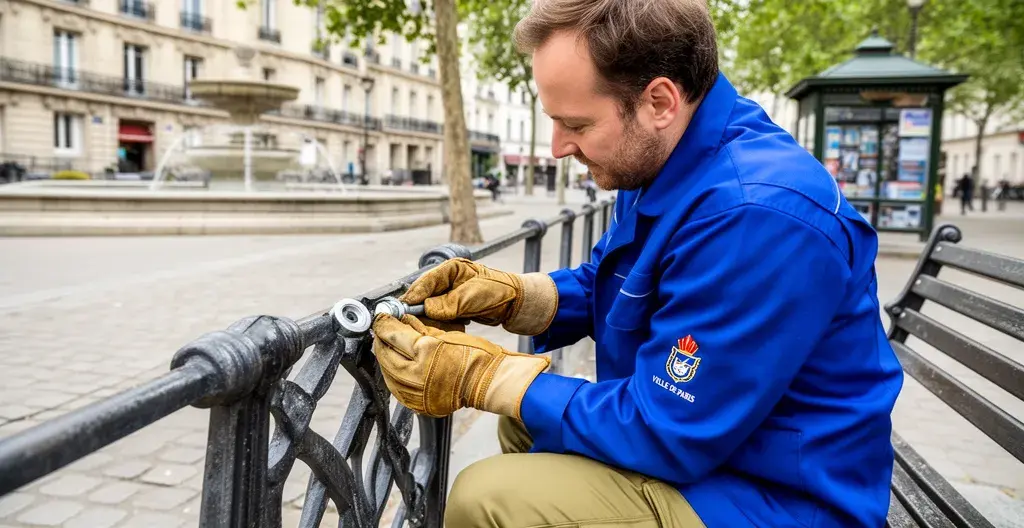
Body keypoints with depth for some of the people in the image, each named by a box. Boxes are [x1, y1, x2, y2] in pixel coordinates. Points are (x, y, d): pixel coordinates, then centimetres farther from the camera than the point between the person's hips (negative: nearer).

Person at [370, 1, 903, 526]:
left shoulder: (756, 215, -31)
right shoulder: (659, 158, 0)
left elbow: (666, 430, -27)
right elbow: (601, 286, 12)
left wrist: (482, 376, -21)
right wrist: (512, 295, -8)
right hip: (702, 431, 9)